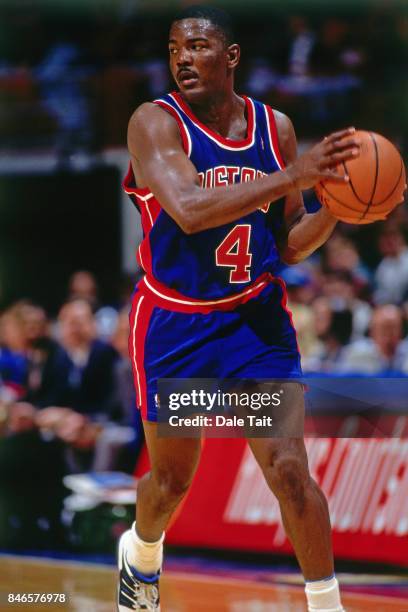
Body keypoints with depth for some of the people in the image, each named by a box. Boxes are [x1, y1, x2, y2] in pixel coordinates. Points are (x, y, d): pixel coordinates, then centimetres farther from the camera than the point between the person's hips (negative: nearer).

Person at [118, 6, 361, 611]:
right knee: (171, 480, 13)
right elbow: (189, 209, -30)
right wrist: (293, 176, -36)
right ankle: (139, 554, 46)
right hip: (174, 325, -2)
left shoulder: (276, 127, 1)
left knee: (290, 471, -11)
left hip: (256, 319, 2)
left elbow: (288, 245, 9)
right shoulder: (155, 122, -12)